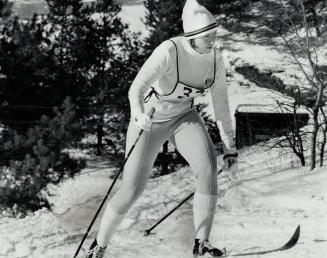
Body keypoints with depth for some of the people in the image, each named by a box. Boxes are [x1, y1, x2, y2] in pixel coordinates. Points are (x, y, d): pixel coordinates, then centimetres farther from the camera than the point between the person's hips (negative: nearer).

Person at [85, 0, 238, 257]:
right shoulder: (169, 51, -31)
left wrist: (230, 145, 2)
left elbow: (221, 102, -2)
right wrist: (139, 114, -59)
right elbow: (136, 89, -37)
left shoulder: (215, 58, -13)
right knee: (132, 190, -6)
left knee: (208, 167, -22)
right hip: (149, 120, -4)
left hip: (184, 117, 4)